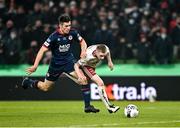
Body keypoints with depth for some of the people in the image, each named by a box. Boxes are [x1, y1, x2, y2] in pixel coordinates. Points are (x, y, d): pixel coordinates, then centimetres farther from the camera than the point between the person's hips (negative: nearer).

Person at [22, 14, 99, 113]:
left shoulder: (72, 33, -11)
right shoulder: (54, 37, -22)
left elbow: (82, 42, 7)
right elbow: (42, 50, -21)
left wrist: (83, 51, -14)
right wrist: (35, 66, -27)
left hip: (69, 60, 3)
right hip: (56, 63, -3)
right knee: (45, 87, 11)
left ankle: (87, 106, -11)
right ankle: (28, 82, 43)